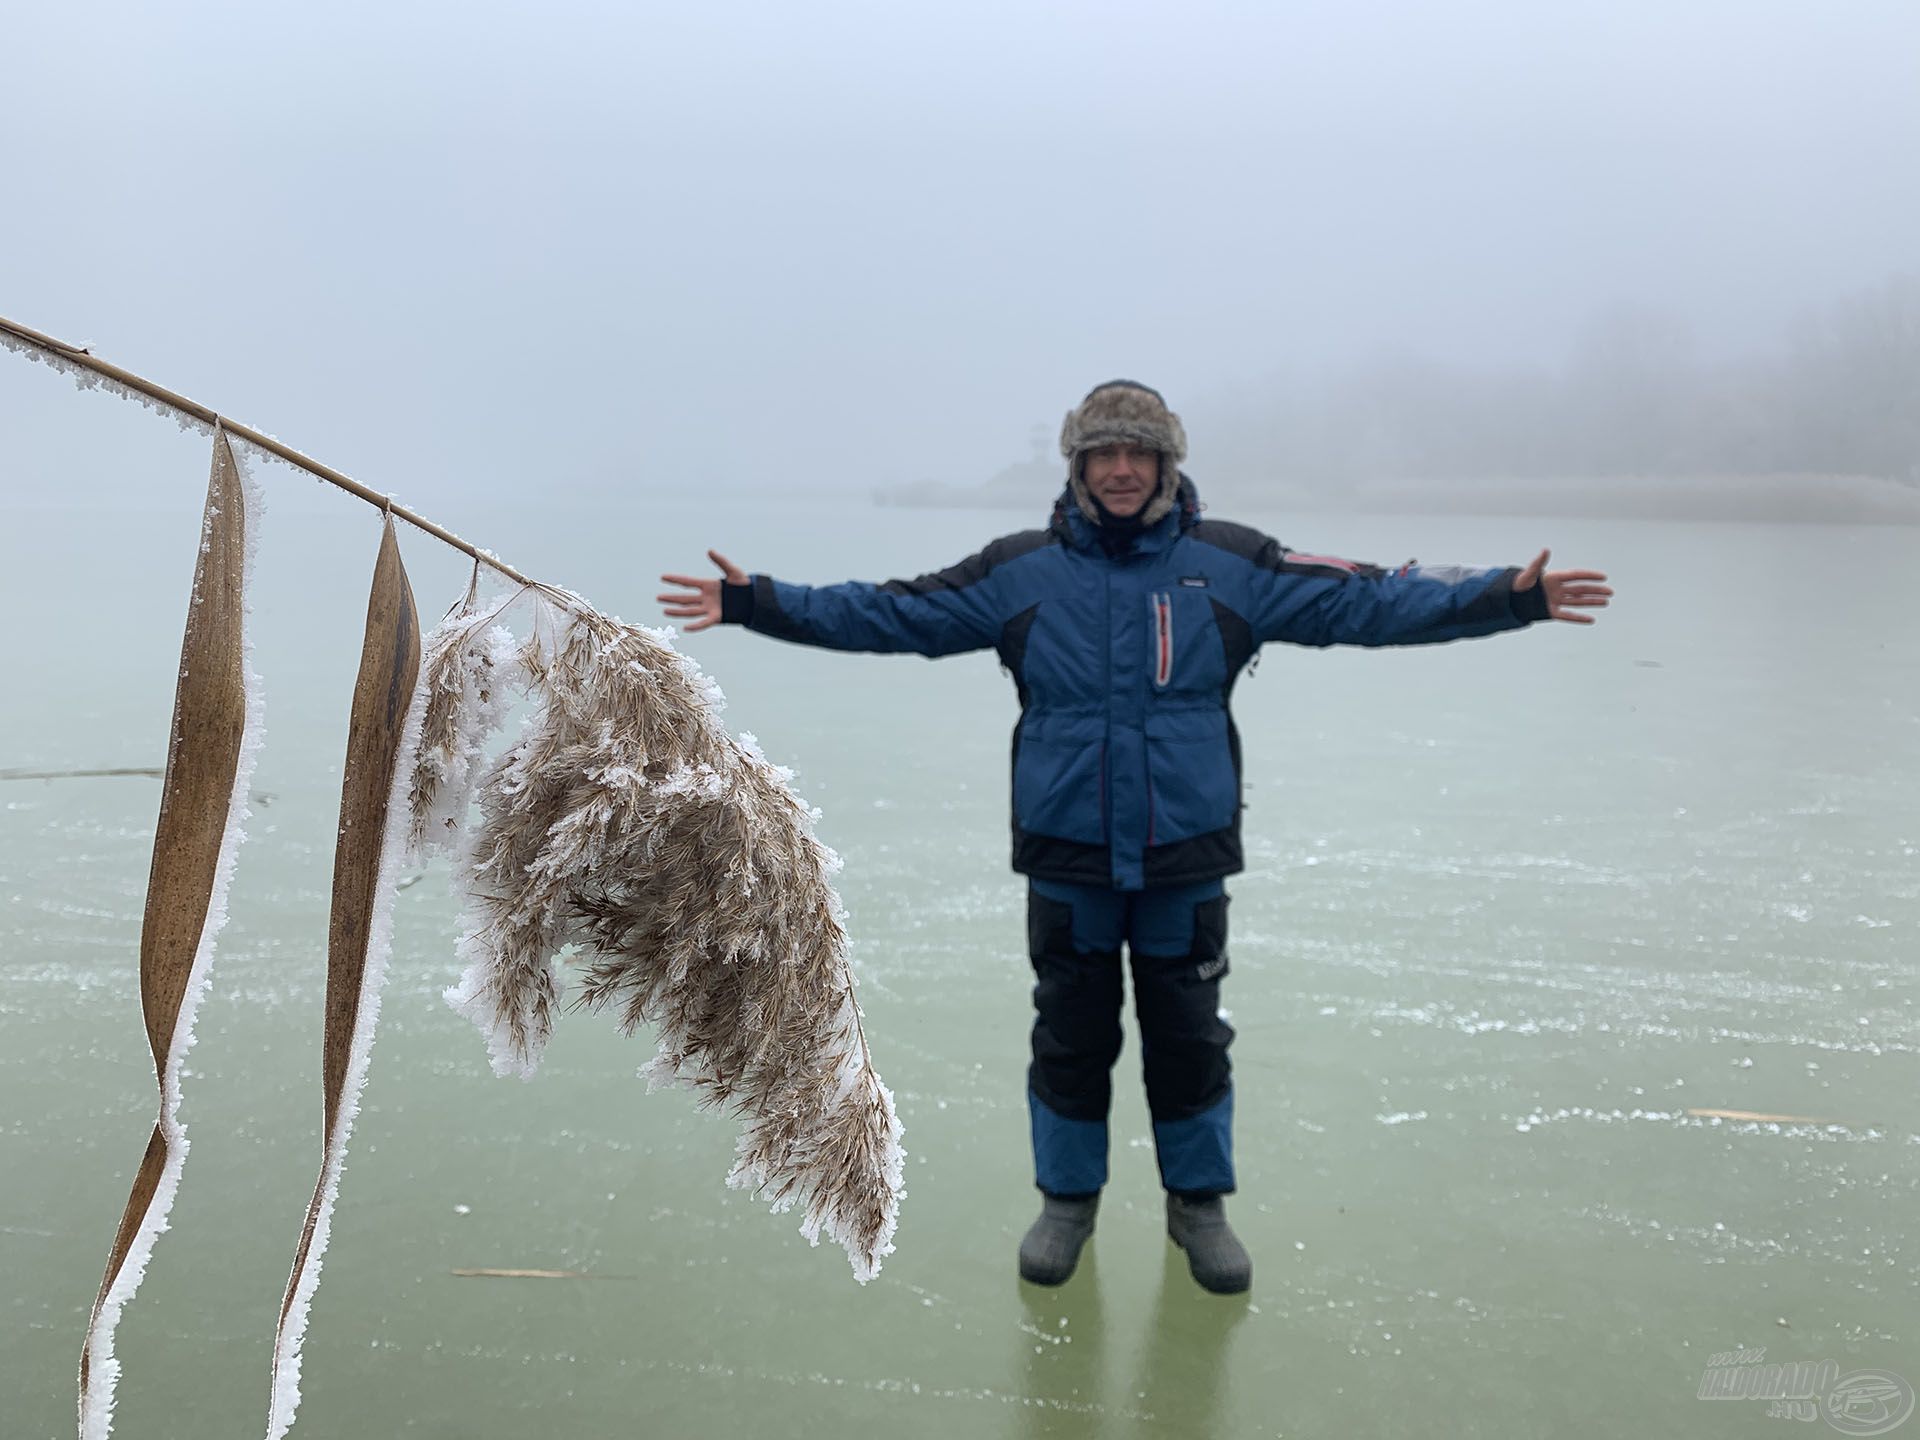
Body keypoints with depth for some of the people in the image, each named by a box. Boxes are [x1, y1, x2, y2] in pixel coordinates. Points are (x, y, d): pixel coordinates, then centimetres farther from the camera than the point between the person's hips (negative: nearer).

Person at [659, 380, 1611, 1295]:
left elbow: (1366, 601, -2)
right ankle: (1066, 1199, 34)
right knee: (1071, 1037, 13)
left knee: (1189, 1039, 13)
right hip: (1066, 859, 0)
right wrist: (755, 602, -8)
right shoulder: (1019, 570, -1)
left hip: (1185, 859, 0)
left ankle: (1200, 1204, 34)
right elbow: (889, 613, -2)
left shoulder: (1229, 564, -1)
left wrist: (1509, 597, -9)